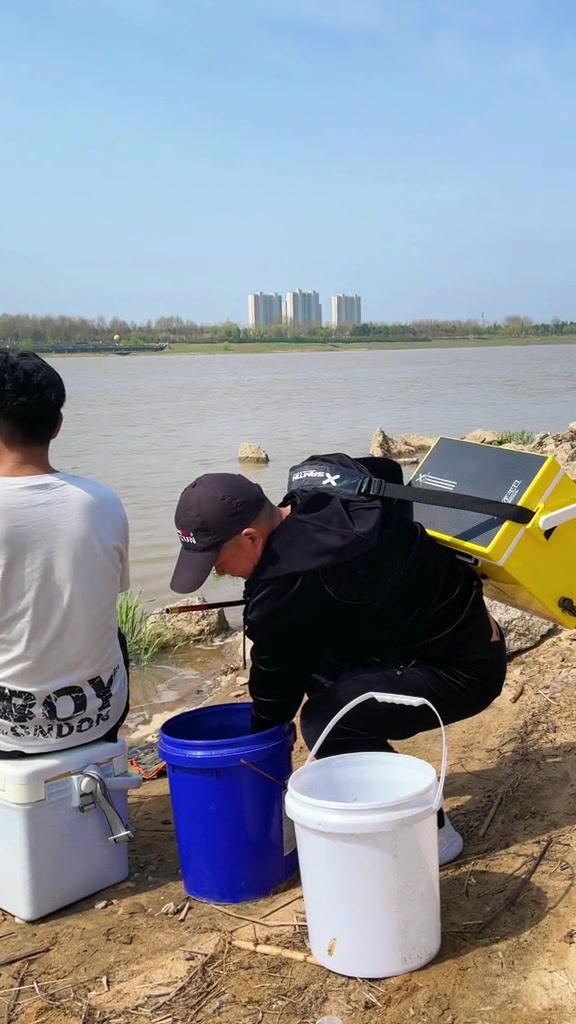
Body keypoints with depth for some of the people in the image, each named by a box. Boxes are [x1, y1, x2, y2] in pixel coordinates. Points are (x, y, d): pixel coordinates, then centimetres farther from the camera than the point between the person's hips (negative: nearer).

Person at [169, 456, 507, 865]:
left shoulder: (288, 591, -26)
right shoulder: (318, 499, -3)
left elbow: (276, 681, -10)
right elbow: (387, 472, 17)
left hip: (462, 667, -10)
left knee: (326, 721, -24)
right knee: (311, 664, 14)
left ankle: (431, 832, -4)